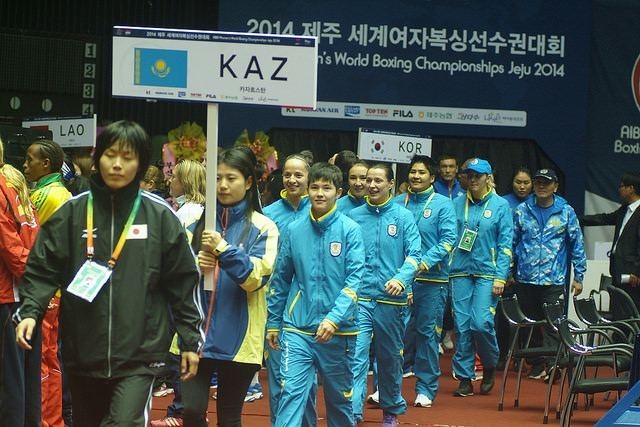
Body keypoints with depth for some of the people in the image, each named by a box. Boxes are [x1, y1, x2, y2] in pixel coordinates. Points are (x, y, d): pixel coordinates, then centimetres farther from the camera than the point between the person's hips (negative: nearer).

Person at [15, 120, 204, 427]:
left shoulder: (160, 216, 0)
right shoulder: (71, 213, 2)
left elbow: (183, 282, 4)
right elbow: (42, 271, 1)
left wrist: (191, 340, 4)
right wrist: (29, 311, -16)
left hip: (140, 355, -3)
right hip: (83, 354, 3)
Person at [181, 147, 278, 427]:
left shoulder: (262, 227, -1)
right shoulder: (199, 221, 9)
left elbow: (255, 279, -10)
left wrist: (224, 250, -19)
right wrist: (194, 266, -11)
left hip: (237, 339, -2)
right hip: (197, 333, 2)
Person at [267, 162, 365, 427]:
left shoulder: (350, 230, -5)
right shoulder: (294, 230, 3)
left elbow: (355, 279, -12)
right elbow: (281, 280, 11)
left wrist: (334, 318, -24)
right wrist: (273, 323, 12)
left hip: (339, 333, -1)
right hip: (297, 329, 1)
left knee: (340, 397, 13)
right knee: (291, 393, -11)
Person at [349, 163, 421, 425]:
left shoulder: (403, 217, 1)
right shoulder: (354, 217, 4)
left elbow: (414, 254, -7)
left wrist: (401, 278, -25)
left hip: (391, 300, 0)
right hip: (358, 298, 0)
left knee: (390, 358, 14)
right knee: (356, 357, -12)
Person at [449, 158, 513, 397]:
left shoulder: (500, 205, 1)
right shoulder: (457, 204, 8)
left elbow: (505, 243, -1)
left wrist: (501, 277, -8)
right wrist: (445, 268, 2)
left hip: (487, 272, -3)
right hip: (460, 270, 3)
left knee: (481, 323, -12)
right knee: (462, 325, 0)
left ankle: (490, 367, 14)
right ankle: (464, 378, 8)